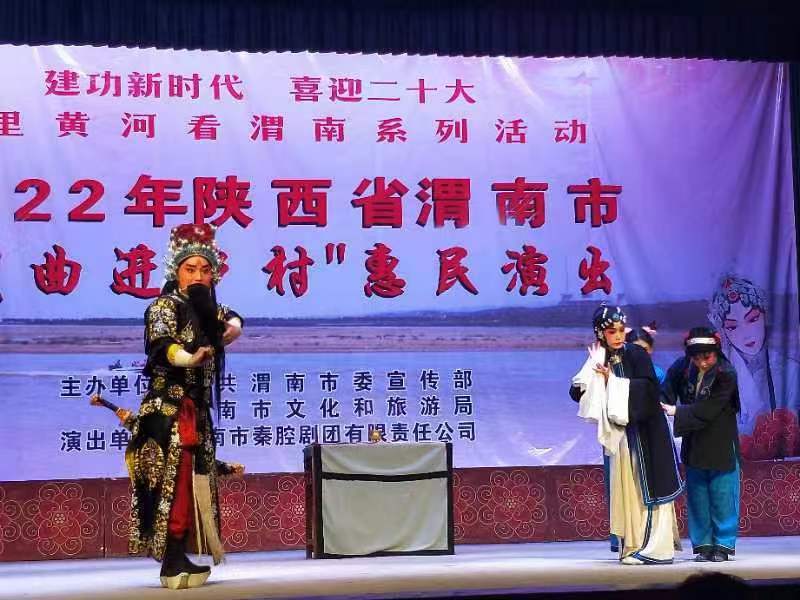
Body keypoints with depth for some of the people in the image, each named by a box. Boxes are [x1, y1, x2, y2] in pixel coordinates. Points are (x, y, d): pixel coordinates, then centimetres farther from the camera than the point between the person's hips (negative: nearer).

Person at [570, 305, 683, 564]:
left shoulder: (636, 354, -7)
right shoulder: (601, 360, 7)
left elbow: (649, 386, -19)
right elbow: (577, 392, 4)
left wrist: (613, 380, -15)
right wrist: (596, 377, -13)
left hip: (645, 430, -5)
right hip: (619, 432, 5)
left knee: (649, 487, -4)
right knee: (626, 488, 6)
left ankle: (656, 547, -3)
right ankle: (632, 546, 12)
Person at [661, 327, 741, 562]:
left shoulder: (726, 374, -18)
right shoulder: (681, 368, -5)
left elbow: (706, 410, -22)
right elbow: (666, 394, -5)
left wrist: (676, 411, -21)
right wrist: (662, 406, -25)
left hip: (720, 445, -4)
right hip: (693, 444, 4)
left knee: (722, 495, 0)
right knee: (697, 494, 8)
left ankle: (723, 544, 9)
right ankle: (702, 544, 16)